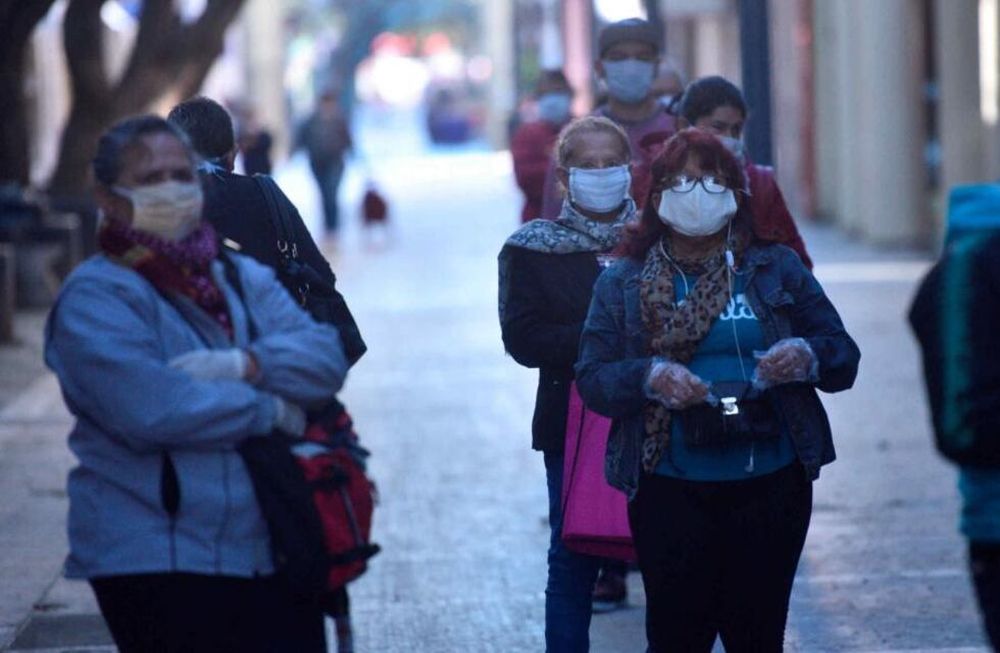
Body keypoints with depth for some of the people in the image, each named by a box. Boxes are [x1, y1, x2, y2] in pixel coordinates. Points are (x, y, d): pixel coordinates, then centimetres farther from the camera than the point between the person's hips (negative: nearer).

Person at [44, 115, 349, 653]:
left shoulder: (241, 277, 15)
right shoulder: (95, 297, -6)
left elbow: (326, 354, 1)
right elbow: (149, 407, -21)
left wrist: (243, 365, -19)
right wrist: (269, 409, -11)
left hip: (269, 551, 6)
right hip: (156, 563, -6)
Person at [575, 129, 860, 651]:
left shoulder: (777, 269, 8)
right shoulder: (623, 283, 6)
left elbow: (843, 356, 8)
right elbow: (592, 379, 0)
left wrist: (807, 357, -14)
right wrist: (649, 378, -18)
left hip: (770, 489, 1)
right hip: (671, 491, -1)